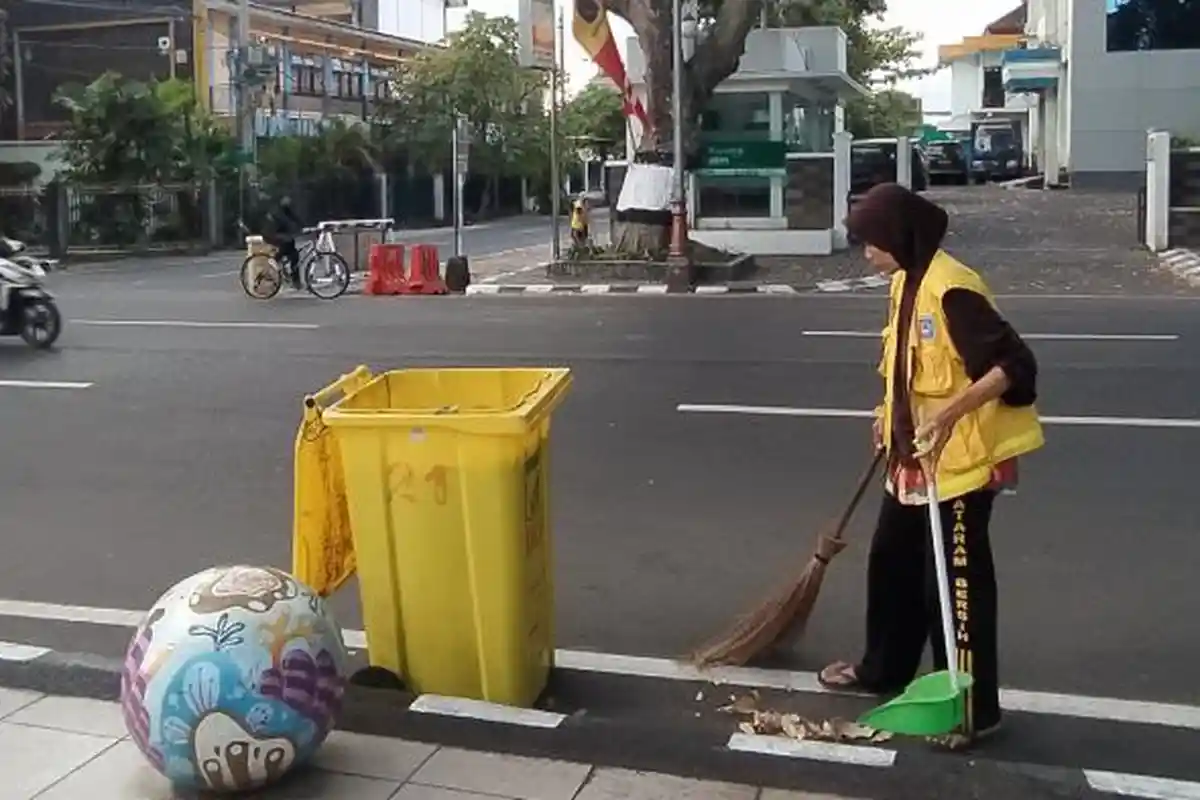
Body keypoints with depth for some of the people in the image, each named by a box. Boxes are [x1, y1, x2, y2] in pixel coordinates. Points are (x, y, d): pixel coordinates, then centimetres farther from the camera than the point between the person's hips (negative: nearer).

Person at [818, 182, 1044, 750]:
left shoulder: (950, 289, -22)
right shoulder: (907, 281, 8)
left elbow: (1015, 365, -25)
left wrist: (953, 410, -34)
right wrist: (889, 418, 20)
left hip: (960, 460, -10)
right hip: (913, 454, 10)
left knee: (955, 583, 0)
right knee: (892, 562, 19)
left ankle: (974, 709, 14)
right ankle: (882, 669, 37)